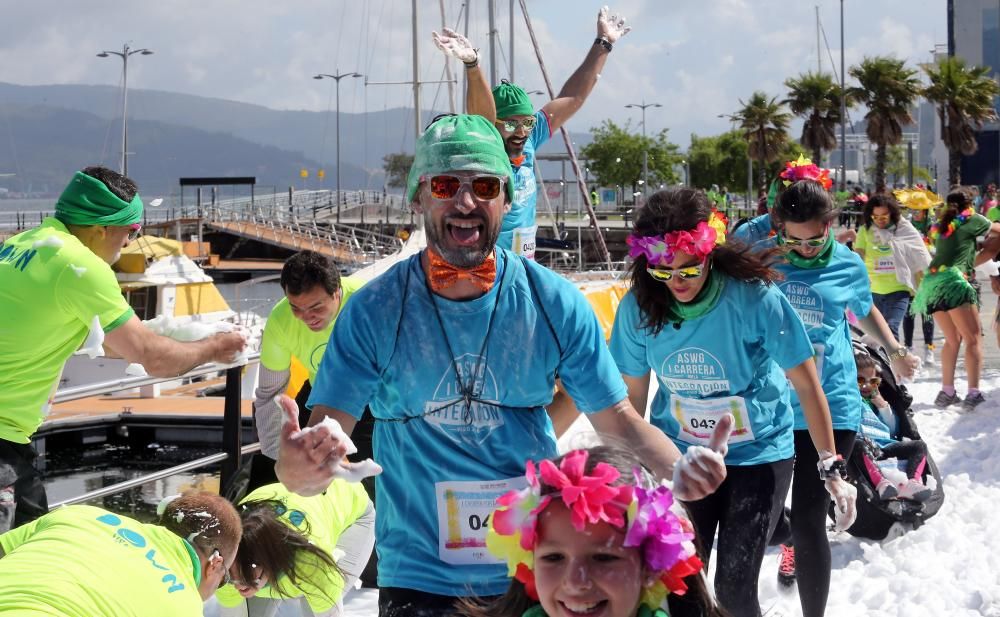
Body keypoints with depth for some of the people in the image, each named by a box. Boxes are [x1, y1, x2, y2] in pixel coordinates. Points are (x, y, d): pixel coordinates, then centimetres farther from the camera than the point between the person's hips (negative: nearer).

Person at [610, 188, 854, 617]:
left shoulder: (754, 298, -22)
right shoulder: (638, 307, -13)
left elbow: (806, 385, -14)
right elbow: (633, 395, 0)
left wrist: (830, 469, -11)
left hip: (758, 455, -3)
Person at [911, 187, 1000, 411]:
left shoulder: (940, 226, 23)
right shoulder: (971, 219, 7)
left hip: (931, 283, 7)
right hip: (953, 282, -7)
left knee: (953, 339, 18)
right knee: (973, 339, -3)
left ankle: (947, 392, 13)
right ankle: (973, 394, -13)